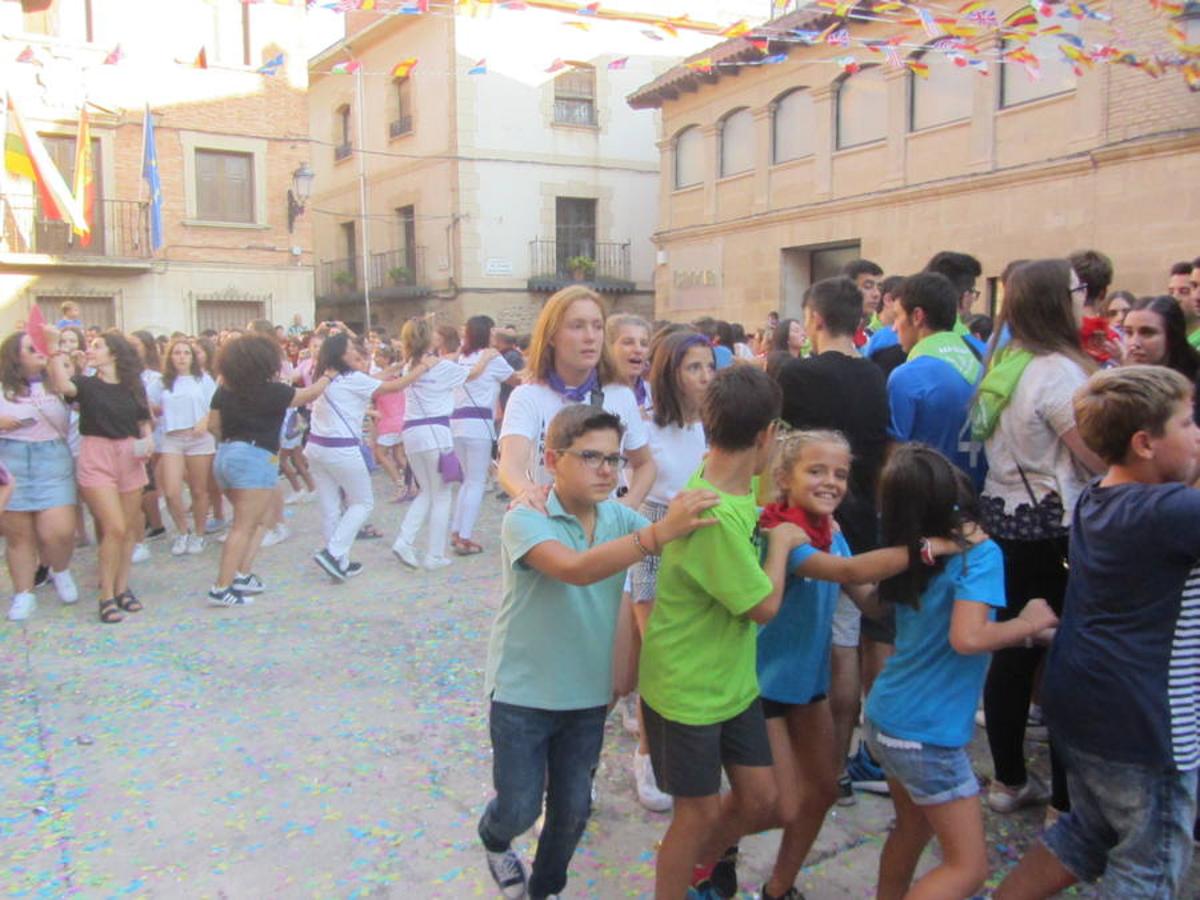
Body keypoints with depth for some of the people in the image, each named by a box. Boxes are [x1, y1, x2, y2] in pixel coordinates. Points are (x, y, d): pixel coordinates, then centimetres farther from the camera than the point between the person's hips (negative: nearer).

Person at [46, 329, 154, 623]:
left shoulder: (133, 387, 7)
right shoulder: (87, 384, -1)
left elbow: (144, 422, 14)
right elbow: (62, 386, -23)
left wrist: (148, 440, -5)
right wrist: (55, 351, -24)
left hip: (129, 457, 3)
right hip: (96, 458, -3)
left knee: (129, 529, 8)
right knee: (114, 528, -12)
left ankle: (122, 588, 22)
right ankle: (106, 596, 0)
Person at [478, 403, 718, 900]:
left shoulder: (619, 518, -4)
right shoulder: (525, 519, -21)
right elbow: (576, 568, -39)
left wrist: (691, 519, -33)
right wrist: (659, 532, -48)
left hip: (589, 692, 4)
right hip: (522, 691, -4)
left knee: (573, 810, 14)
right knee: (520, 809, 9)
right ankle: (493, 841, 45)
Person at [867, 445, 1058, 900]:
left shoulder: (912, 554, 1)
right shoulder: (979, 552, -19)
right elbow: (967, 638, -31)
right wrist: (1029, 623, -15)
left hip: (884, 720, 8)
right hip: (928, 736, -8)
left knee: (912, 830, 27)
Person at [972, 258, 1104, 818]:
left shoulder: (1002, 365, 8)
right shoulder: (1058, 371, -17)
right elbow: (1102, 461, -15)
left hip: (1003, 521, 8)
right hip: (1053, 531, -8)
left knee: (1012, 651, 15)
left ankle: (1009, 780, 27)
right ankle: (1065, 802, 11)